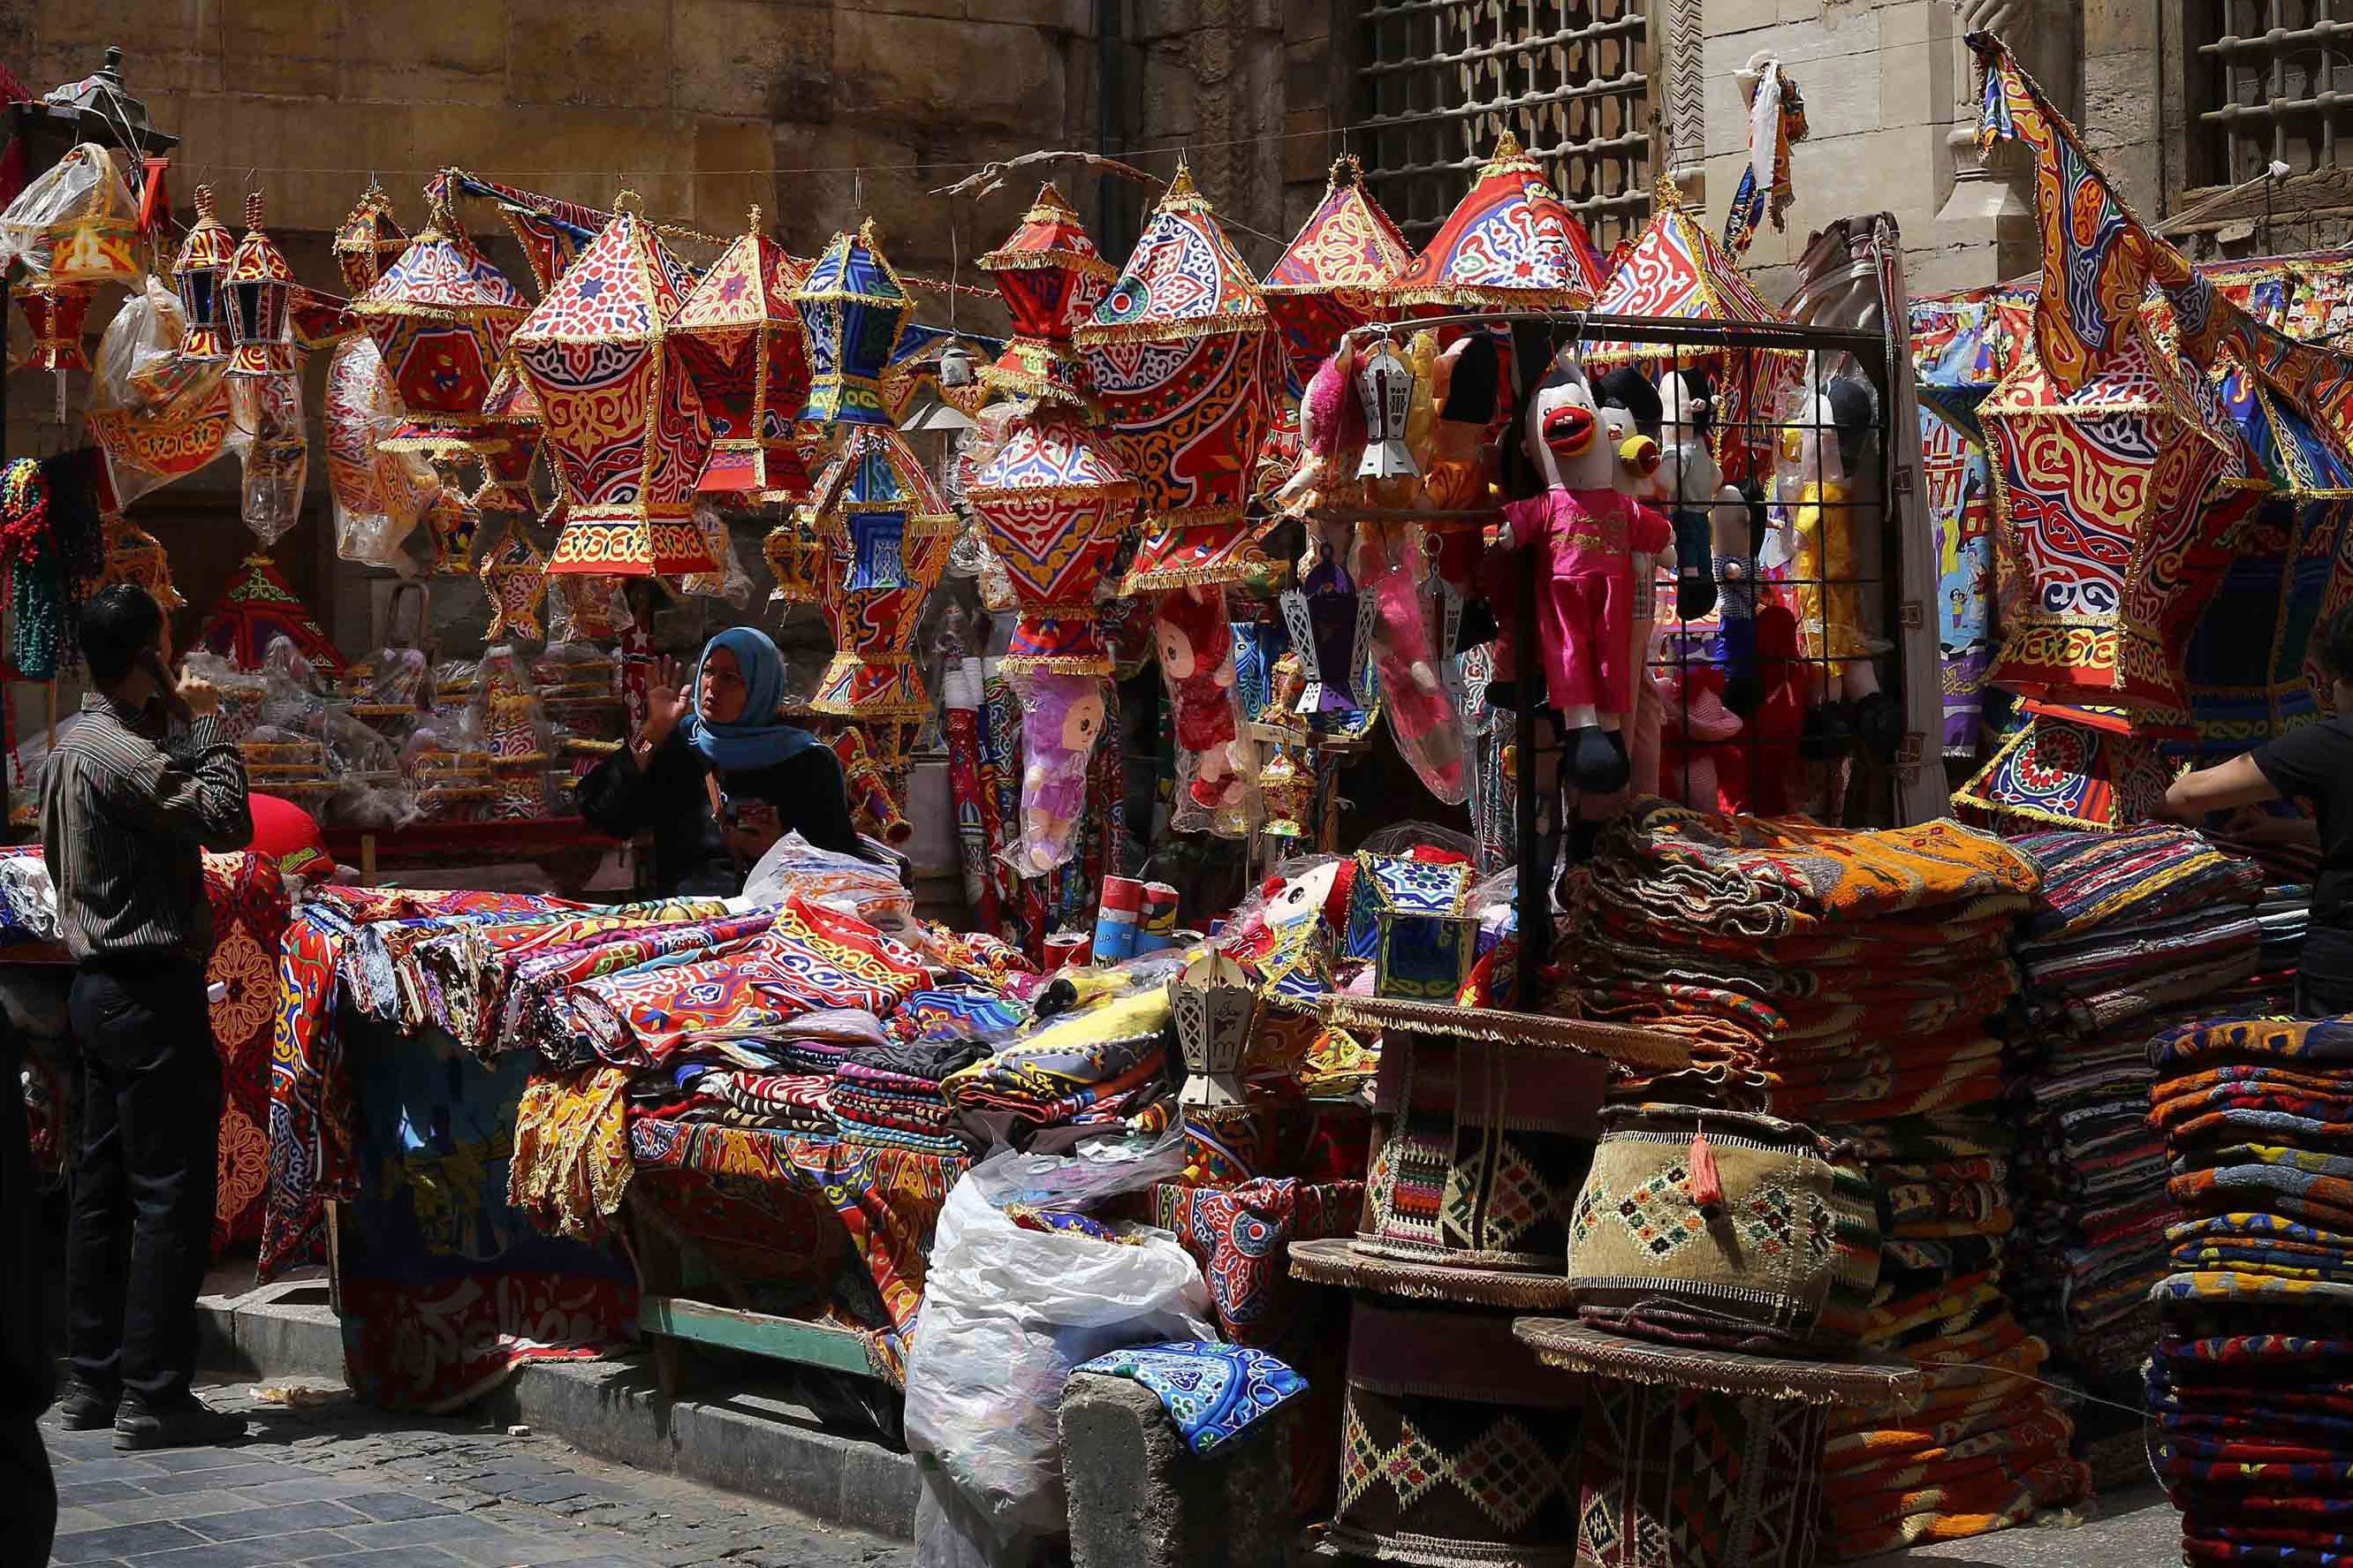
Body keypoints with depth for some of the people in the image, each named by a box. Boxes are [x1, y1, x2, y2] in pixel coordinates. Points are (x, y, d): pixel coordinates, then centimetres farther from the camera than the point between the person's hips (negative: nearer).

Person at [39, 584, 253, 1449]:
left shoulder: (72, 744, 13)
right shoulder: (120, 753, -18)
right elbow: (225, 819, -23)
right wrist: (208, 722, -13)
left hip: (98, 982, 10)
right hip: (150, 990, -10)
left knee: (103, 1188, 13)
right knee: (171, 1195, -7)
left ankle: (91, 1381, 19)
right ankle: (152, 1397, -6)